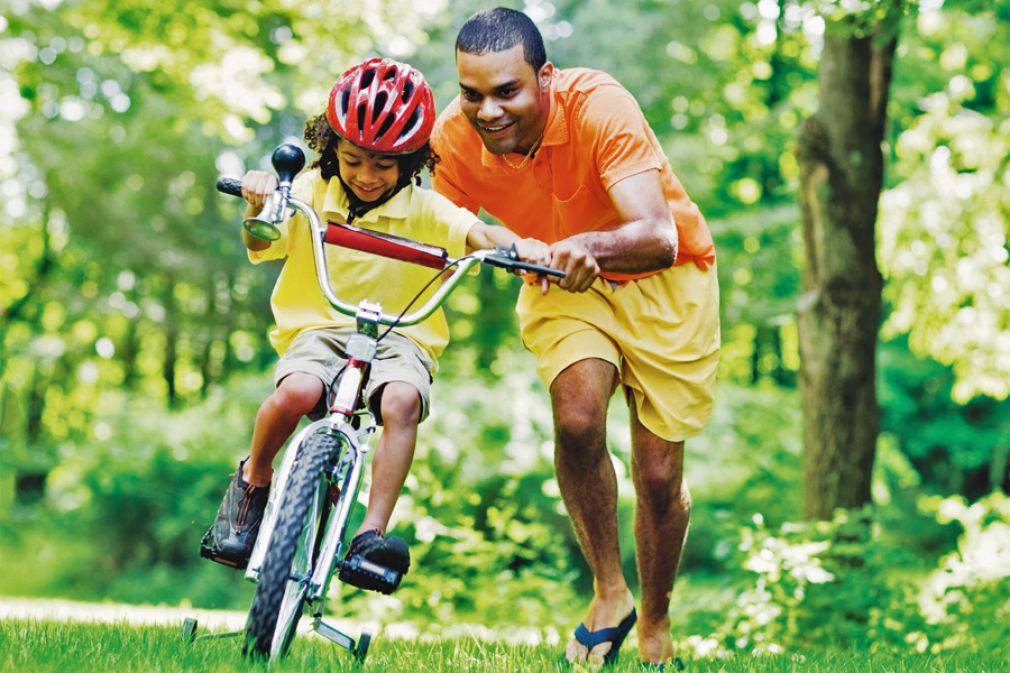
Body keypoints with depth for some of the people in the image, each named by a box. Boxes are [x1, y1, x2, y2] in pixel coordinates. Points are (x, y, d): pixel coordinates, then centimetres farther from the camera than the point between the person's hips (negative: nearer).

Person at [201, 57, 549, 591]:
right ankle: (253, 479, -2)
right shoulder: (309, 194, 0)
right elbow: (262, 246, -15)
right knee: (296, 392, -34)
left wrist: (516, 245, -38)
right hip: (317, 329, 0)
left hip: (399, 339, 0)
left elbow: (478, 234, -15)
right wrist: (258, 206, -37)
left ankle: (372, 532, -30)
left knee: (401, 400, -35)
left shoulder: (425, 211, -1)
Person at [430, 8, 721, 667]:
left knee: (659, 475, -1)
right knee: (577, 417, -26)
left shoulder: (601, 107, -34)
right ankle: (610, 593, -3)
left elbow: (658, 237, -43)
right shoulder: (455, 134, -23)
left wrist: (592, 246, -63)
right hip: (561, 282, 2)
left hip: (664, 279, -2)